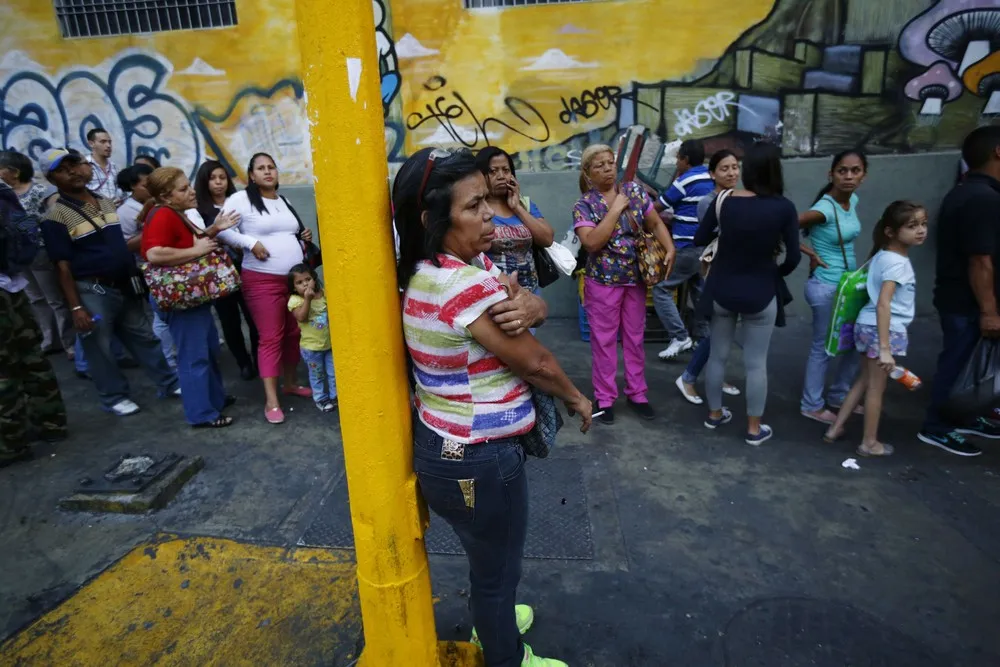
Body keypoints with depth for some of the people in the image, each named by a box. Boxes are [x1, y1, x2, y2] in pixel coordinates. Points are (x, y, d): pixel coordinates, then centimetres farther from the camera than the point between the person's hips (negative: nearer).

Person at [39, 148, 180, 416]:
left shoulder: (107, 203, 8)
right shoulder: (56, 217, -12)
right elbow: (63, 266, -13)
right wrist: (75, 307, -15)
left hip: (123, 284, 6)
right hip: (91, 291, -6)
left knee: (144, 337, 14)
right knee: (99, 348, 6)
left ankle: (169, 383, 25)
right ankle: (114, 397, 22)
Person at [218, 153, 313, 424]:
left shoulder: (285, 202, 17)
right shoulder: (241, 199, -4)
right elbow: (221, 229, -9)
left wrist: (304, 238, 7)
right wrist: (250, 243, -18)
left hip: (295, 278, 7)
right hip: (262, 281, -6)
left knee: (294, 333, 12)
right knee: (271, 338, -7)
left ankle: (291, 382, 30)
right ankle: (271, 401, -1)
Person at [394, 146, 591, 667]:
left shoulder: (427, 271, 1)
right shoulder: (469, 284, -29)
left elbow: (531, 301, 2)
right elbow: (534, 361, -19)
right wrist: (576, 398, -1)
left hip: (443, 444, 10)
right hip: (479, 459, -10)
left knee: (487, 556, 33)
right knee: (498, 567, 17)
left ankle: (491, 622, 59)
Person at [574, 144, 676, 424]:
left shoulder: (634, 190, 2)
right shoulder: (584, 205, -10)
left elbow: (655, 223, 6)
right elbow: (592, 242, -24)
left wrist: (670, 249, -11)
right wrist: (616, 209, -21)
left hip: (636, 278, 4)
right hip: (603, 281, -3)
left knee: (635, 338, 13)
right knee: (604, 340, 5)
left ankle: (637, 393, 27)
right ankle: (604, 398, 18)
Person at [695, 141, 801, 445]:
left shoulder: (724, 201, -9)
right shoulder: (783, 208, -14)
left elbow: (700, 240, 1)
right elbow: (793, 257, -9)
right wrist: (776, 274, 10)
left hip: (721, 290, 2)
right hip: (760, 295, -2)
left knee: (718, 355, 17)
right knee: (756, 363, 9)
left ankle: (714, 414, 32)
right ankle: (754, 428, 21)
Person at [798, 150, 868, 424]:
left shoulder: (853, 200, 4)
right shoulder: (825, 208, -22)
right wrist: (811, 253, -17)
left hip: (849, 283, 8)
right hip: (826, 287, -8)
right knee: (823, 347, 3)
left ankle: (839, 396, 35)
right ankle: (811, 405, 20)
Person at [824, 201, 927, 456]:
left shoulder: (883, 255, 7)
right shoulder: (896, 262, -19)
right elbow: (883, 304, -27)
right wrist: (885, 348, -30)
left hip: (869, 326, 9)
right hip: (885, 330, -9)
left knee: (864, 382, 19)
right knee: (876, 388, 5)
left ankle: (835, 428, 25)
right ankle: (870, 443, 19)